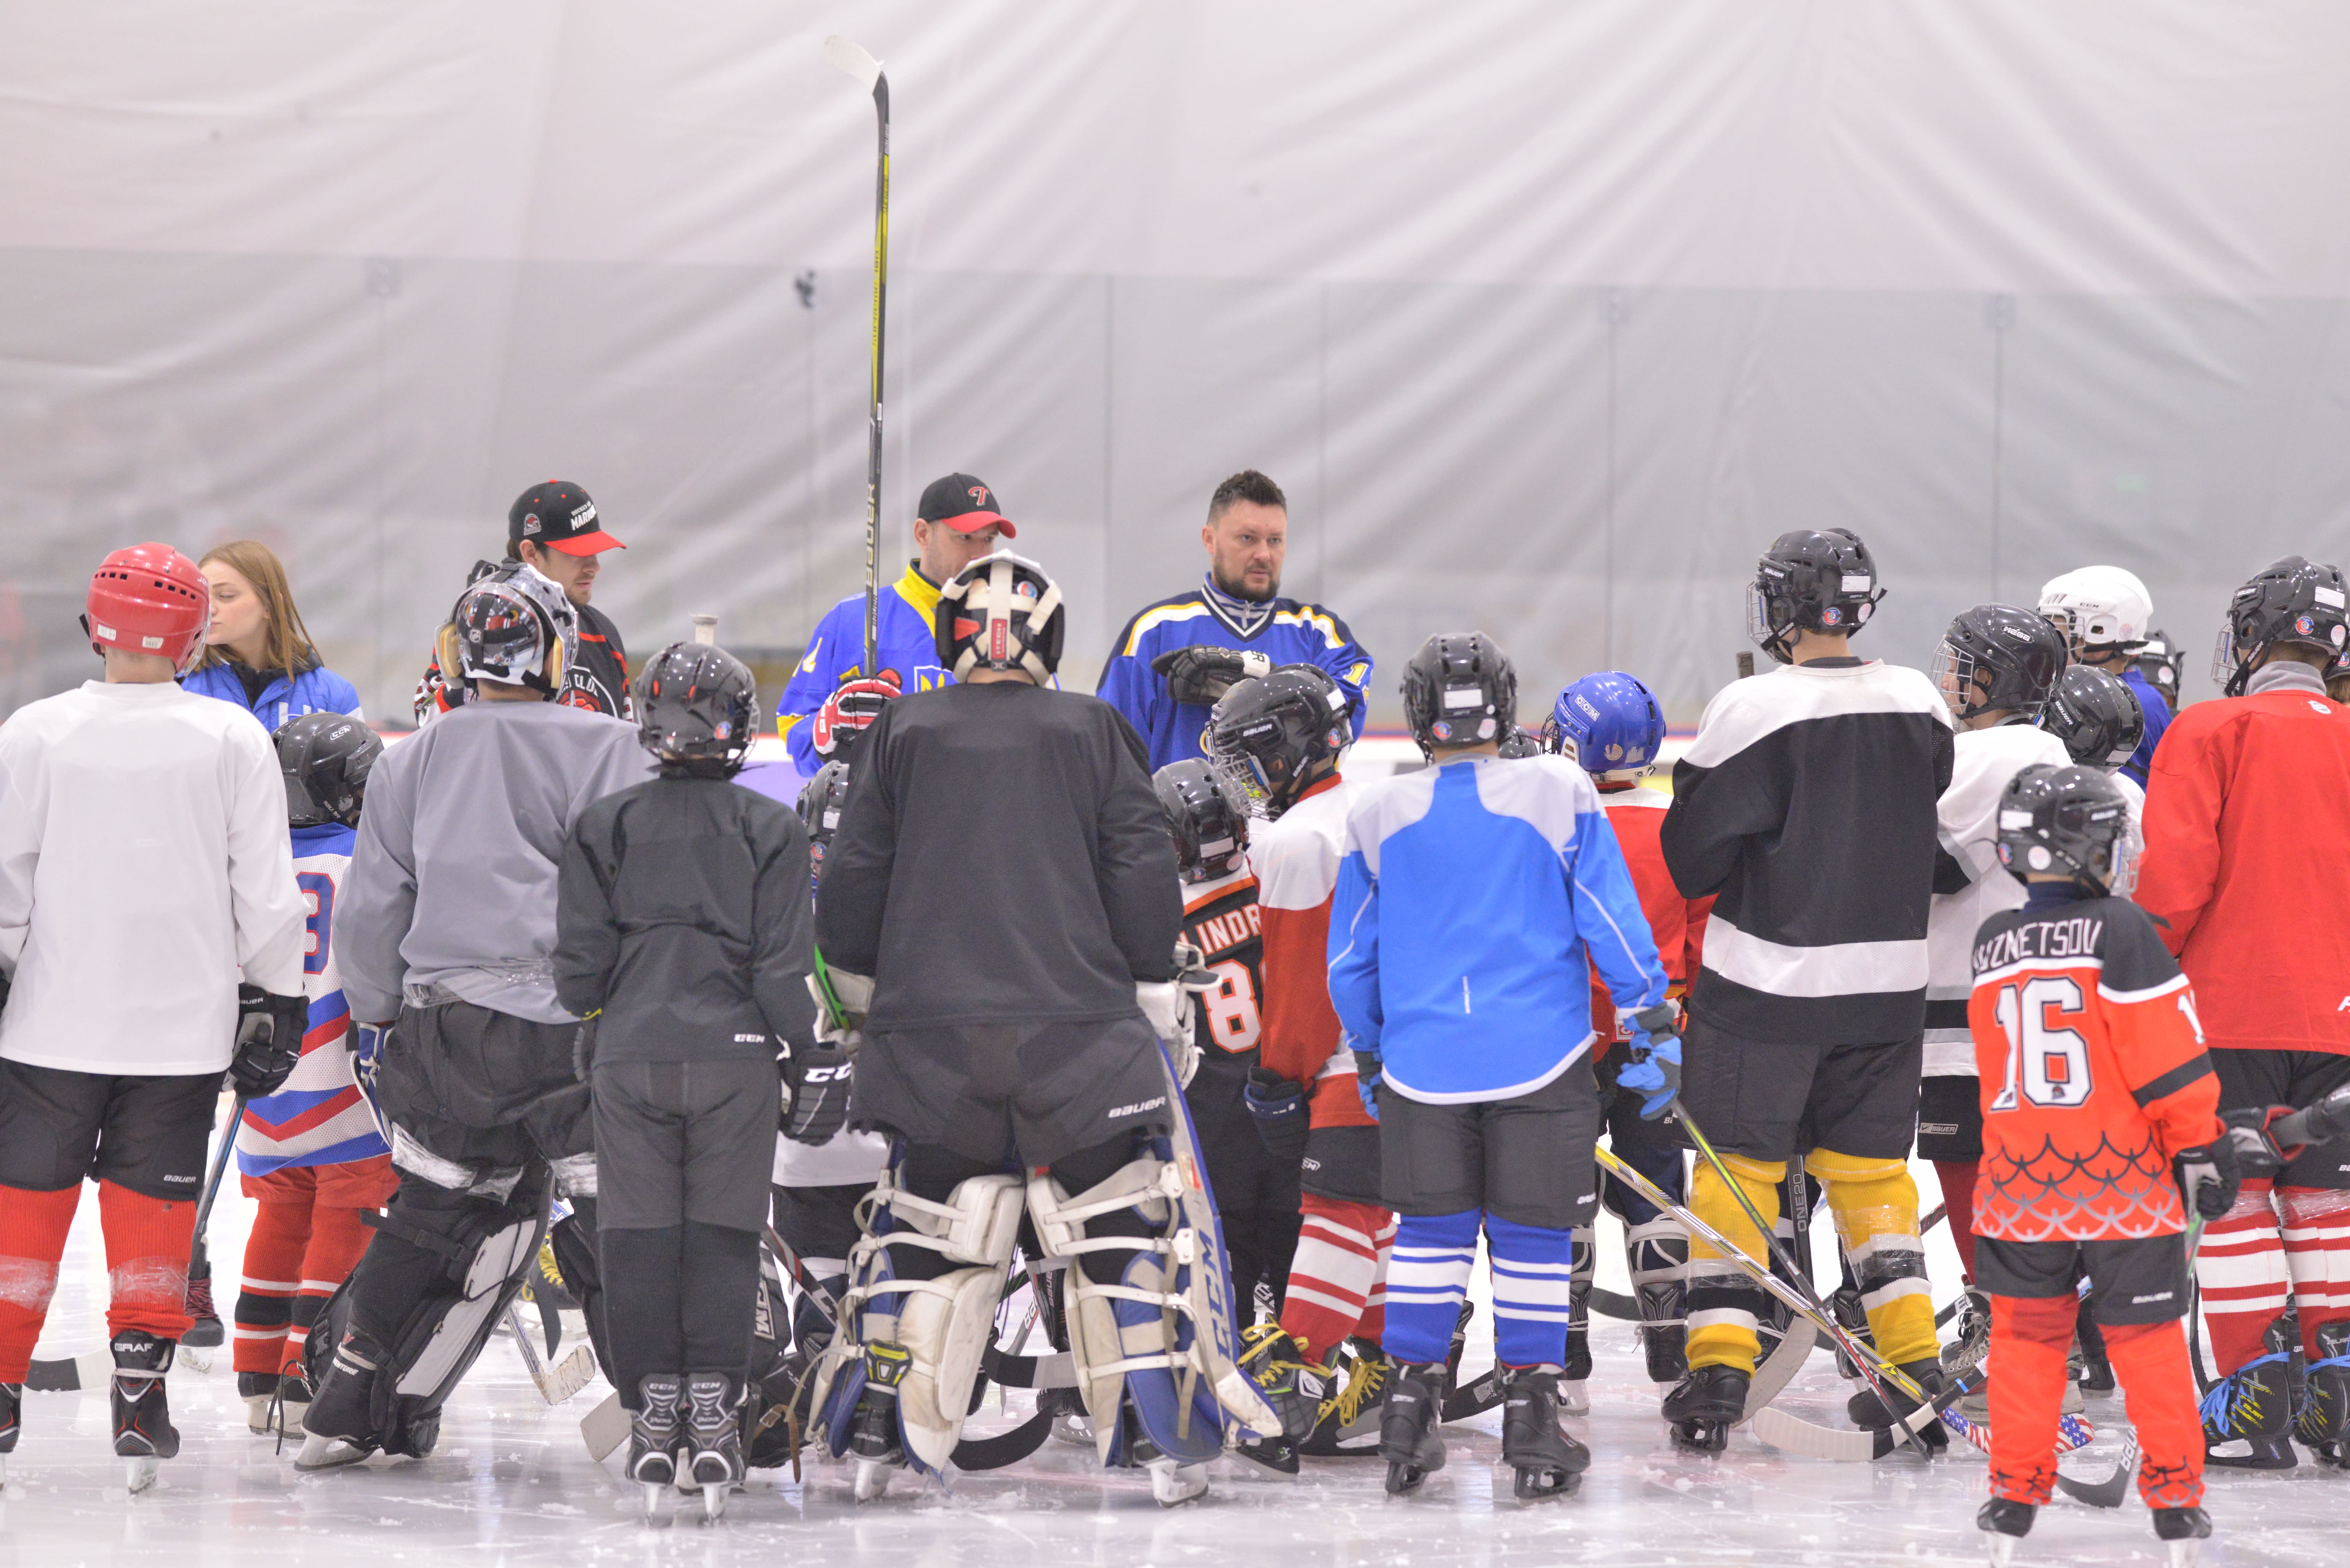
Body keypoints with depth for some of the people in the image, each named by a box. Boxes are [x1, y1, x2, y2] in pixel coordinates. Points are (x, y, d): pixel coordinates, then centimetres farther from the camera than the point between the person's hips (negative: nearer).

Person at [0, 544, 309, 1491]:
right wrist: (275, 1005, 10)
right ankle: (140, 1393, 5)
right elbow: (267, 897, 0)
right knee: (153, 1203, 9)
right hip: (182, 1023, 0)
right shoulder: (233, 742, -4)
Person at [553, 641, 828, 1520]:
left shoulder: (603, 828, 2)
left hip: (630, 1054, 0)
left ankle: (653, 1420, 1)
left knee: (639, 1240, 4)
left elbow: (579, 963, 1)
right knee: (723, 1238, 5)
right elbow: (785, 964, -3)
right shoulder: (771, 830, 0)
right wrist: (814, 1063, 2)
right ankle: (713, 1420, 0)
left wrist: (573, 1037, 17)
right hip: (735, 1054, 0)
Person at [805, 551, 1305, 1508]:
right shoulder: (1093, 733, 2)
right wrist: (1158, 1008, 9)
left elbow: (852, 885, 6)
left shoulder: (903, 733, 4)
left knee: (924, 1227, 11)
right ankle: (1163, 1440, 3)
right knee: (1122, 1226, 5)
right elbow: (1144, 880, 0)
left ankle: (877, 1435, 10)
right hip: (1080, 1031, -1)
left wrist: (854, 996, 21)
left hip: (932, 1034, 2)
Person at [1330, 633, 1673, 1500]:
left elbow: (1351, 961, 11)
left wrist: (1368, 1059, 24)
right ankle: (1530, 1421, 5)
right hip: (1542, 1061, -2)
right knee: (1532, 1237, 5)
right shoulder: (1560, 795, -4)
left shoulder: (1378, 813, 3)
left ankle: (1408, 1416, 9)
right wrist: (1653, 1027, 6)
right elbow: (1612, 922, -3)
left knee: (1429, 1233, 11)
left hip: (1423, 1062, 2)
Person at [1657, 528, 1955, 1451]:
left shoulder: (1755, 711, -16)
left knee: (1735, 1165, 4)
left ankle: (1719, 1368, 0)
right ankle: (1915, 1364, 11)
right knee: (1871, 1167, 15)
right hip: (1886, 986, 5)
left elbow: (1692, 862, -12)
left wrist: (1693, 791, 7)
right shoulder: (1920, 708, 1)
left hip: (1766, 984, -5)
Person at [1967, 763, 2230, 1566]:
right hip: (2126, 1184, -3)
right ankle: (2176, 1496, 10)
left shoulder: (1992, 943, 3)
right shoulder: (2121, 929, -12)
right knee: (2147, 1336, 8)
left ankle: (2015, 1492, 11)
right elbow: (2168, 1056, -12)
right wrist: (2199, 1144, -3)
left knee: (2027, 1334, 14)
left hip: (2021, 1183, 3)